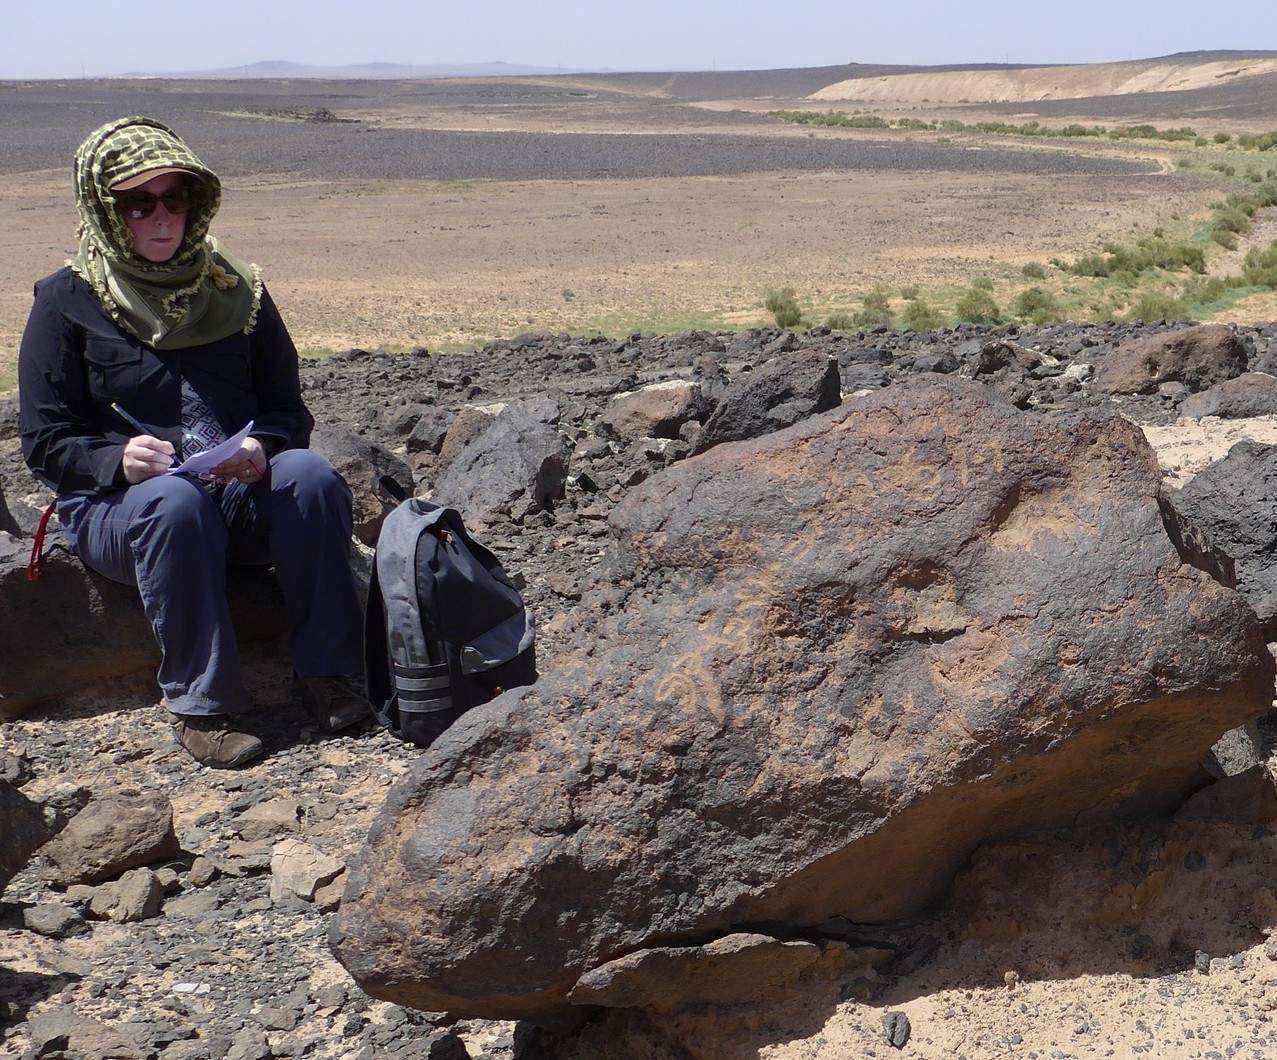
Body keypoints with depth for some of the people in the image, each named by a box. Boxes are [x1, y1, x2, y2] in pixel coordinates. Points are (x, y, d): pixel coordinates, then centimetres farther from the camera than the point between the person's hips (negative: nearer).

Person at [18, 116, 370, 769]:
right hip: (114, 507, -2)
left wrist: (262, 447, -15)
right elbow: (45, 440, -2)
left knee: (311, 476, -29)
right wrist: (119, 459, -23)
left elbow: (289, 408, 10)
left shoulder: (233, 291, 11)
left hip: (243, 497, 3)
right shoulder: (67, 302, 2)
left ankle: (325, 671, -20)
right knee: (177, 504, -38)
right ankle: (200, 706, -28)